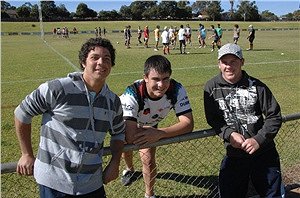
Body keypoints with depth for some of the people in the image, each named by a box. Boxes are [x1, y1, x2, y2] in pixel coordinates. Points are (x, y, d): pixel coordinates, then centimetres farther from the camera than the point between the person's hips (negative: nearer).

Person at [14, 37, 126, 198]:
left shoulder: (113, 101, 0)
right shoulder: (57, 89, -17)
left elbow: (118, 133, 16)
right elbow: (22, 113, -5)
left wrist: (115, 163, 4)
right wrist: (27, 154, -1)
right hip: (54, 183, -4)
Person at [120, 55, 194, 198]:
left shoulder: (176, 90, -36)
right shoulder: (133, 94, -46)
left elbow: (188, 124, -38)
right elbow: (130, 137, -52)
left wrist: (159, 133, -51)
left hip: (150, 124, 1)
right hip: (128, 121, -1)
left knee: (148, 159, -9)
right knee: (126, 150, 22)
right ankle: (129, 169, 59)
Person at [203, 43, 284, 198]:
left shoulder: (256, 86, -7)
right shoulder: (212, 87, -4)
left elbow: (274, 116, -3)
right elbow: (212, 119, -2)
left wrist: (259, 139, -15)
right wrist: (230, 134, -18)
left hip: (264, 152, 0)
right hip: (233, 154, 1)